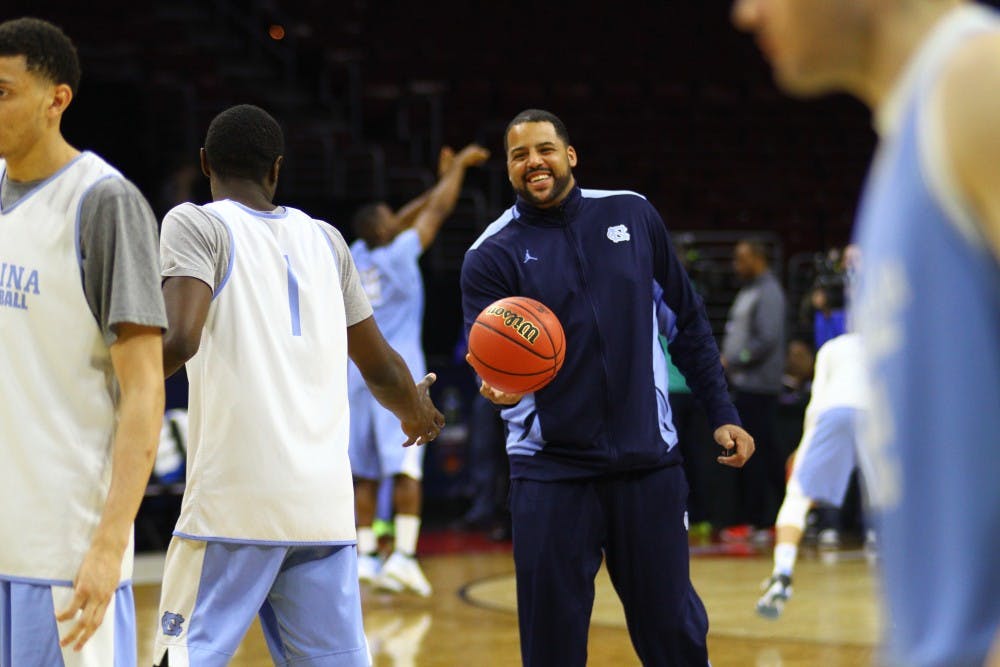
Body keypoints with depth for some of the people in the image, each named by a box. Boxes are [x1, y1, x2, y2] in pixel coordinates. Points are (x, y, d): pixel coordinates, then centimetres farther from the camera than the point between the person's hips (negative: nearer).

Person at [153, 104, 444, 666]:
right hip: (325, 502, 4)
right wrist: (417, 412, 42)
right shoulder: (324, 239, 15)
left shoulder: (196, 224, 1)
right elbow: (380, 368, 22)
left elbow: (181, 339, -16)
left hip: (234, 497, -4)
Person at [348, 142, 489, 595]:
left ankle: (364, 555, 7)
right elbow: (439, 210, 1)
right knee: (406, 468, -8)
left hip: (359, 370, 6)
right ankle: (404, 554, -16)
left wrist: (442, 180, 30)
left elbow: (401, 221, 23)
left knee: (365, 472, 7)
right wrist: (460, 165, 15)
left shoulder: (357, 255, 7)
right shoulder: (400, 253, -8)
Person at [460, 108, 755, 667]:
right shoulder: (491, 257, -1)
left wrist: (723, 415, 7)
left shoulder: (631, 214, 6)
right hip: (551, 469, -1)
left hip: (648, 459, 2)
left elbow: (687, 320, 12)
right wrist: (501, 386, -34)